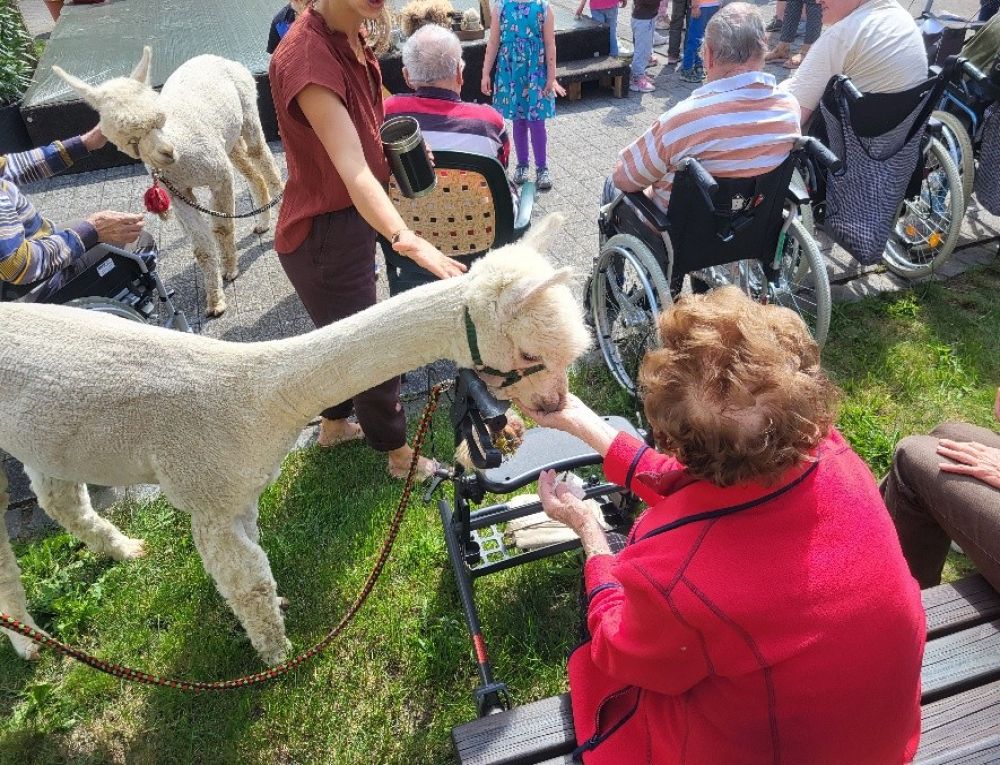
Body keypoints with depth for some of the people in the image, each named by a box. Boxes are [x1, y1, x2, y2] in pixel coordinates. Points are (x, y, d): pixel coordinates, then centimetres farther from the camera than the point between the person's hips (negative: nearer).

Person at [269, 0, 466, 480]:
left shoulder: (351, 40, 2)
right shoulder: (307, 56, -27)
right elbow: (352, 170, -39)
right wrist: (406, 239, -53)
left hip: (351, 221, 10)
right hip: (323, 235, -9)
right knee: (371, 350, 6)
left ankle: (335, 424, 50)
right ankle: (398, 454, 30)